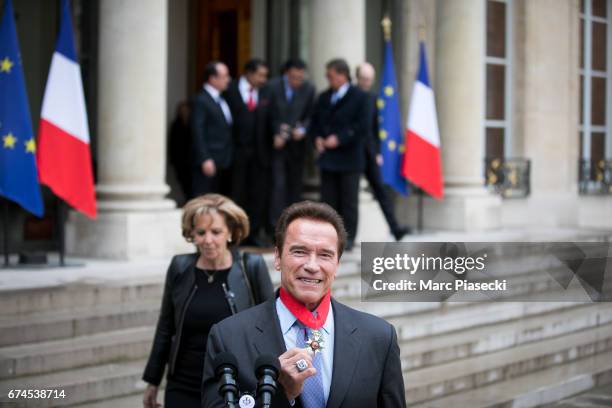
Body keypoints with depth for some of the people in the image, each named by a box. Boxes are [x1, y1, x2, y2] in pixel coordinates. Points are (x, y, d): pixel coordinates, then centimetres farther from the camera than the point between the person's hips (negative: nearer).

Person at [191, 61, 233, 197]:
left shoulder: (221, 100, 16)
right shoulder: (200, 101, -9)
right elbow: (197, 132, -14)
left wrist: (229, 157, 11)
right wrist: (205, 159, -19)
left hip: (223, 162, 8)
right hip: (209, 162, -8)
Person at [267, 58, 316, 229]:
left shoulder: (308, 89, -4)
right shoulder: (272, 86, -10)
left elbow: (309, 116, 3)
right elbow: (267, 115, -3)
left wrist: (302, 129, -15)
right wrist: (275, 135, -13)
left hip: (297, 143, 3)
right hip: (277, 143, -2)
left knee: (295, 184, 9)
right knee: (278, 183, -8)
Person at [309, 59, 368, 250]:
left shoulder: (359, 97, -4)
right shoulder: (324, 97, 14)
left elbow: (362, 125, -11)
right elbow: (315, 121, 18)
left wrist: (339, 139, -16)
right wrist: (317, 138, -2)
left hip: (349, 158, -5)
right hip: (328, 158, 5)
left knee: (349, 200, 1)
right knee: (328, 199, 6)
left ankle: (348, 238, 7)